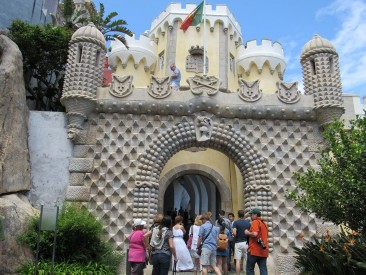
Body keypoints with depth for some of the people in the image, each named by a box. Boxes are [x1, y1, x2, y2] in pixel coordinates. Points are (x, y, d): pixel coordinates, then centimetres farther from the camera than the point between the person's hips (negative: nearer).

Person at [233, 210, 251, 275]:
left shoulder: (236, 222, -6)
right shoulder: (248, 223, 4)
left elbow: (234, 233, -16)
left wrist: (235, 237, 4)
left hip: (238, 243, -2)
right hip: (246, 243, 3)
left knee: (238, 261, 1)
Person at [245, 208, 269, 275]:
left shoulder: (255, 222, -10)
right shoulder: (264, 223, 17)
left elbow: (255, 234, -22)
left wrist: (248, 233, -7)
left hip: (254, 250, -7)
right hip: (264, 251, 7)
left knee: (250, 269, 5)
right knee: (263, 270, 5)